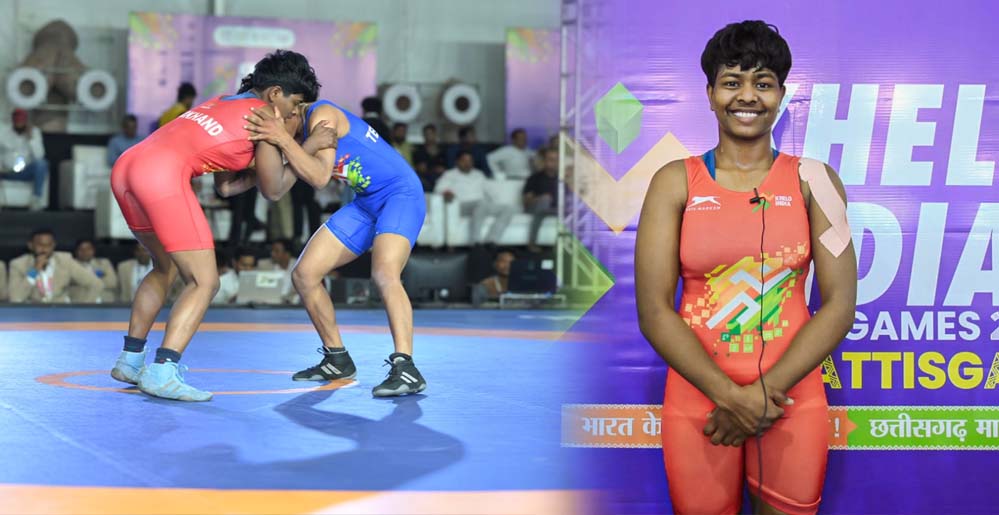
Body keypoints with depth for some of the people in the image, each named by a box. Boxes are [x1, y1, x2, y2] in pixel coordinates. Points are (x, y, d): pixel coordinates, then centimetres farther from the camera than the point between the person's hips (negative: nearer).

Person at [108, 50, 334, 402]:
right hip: (162, 175, -9)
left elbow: (225, 186, 31)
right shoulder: (264, 113, 7)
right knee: (204, 283, -2)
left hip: (126, 166, 9)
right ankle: (162, 373, -14)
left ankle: (130, 360, 28)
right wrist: (308, 147, 20)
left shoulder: (221, 105, 30)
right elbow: (273, 191, 11)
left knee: (166, 267, 27)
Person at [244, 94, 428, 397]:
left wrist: (284, 140, -34)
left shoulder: (321, 115, -18)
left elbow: (321, 176, -28)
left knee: (384, 274, -33)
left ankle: (406, 369, -34)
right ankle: (337, 360, 16)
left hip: (400, 193, -9)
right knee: (304, 275, 3)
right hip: (365, 203, 9)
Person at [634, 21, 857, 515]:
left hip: (794, 399, 0)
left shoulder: (813, 181, 2)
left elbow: (840, 305, -4)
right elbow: (653, 310, -6)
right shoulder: (675, 182, 0)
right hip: (697, 398, 0)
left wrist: (765, 393, -13)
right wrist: (729, 395, -15)